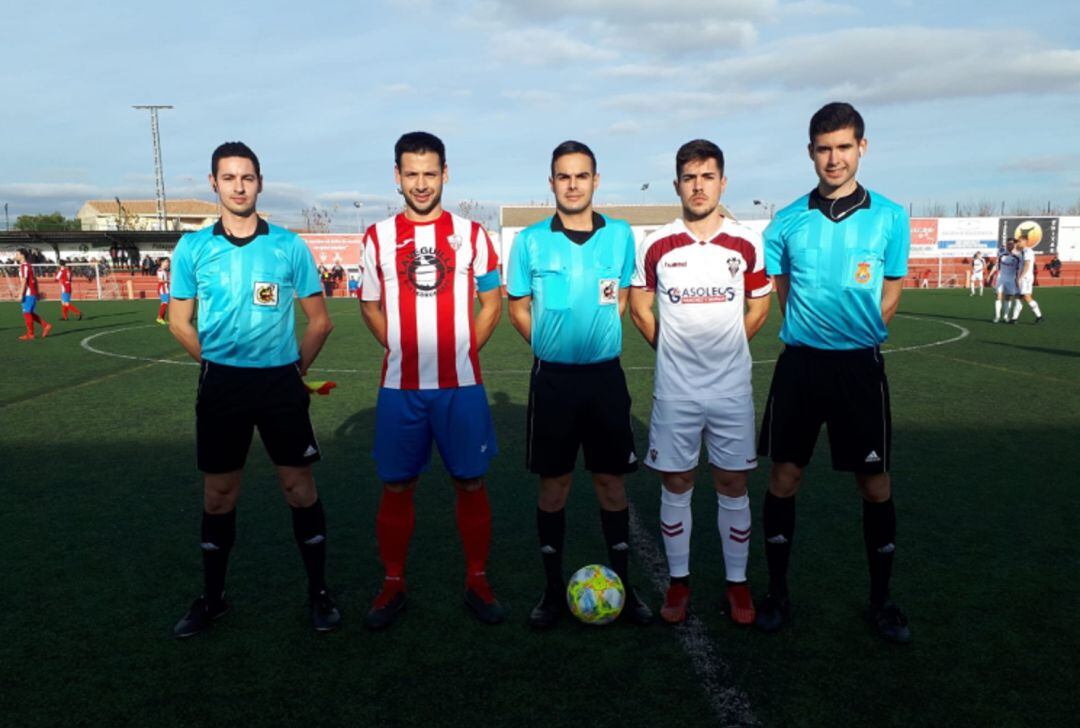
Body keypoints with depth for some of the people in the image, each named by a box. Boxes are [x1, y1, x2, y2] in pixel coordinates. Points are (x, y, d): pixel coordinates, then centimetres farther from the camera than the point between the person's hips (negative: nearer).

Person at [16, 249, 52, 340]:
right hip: (33, 293, 9)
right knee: (31, 313, 14)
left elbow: (24, 281, -18)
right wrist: (37, 293, 22)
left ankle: (30, 334, 2)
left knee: (27, 313, -3)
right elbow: (35, 280, 19)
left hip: (28, 294, -9)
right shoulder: (30, 265, 16)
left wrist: (21, 294, -19)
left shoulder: (24, 266, -12)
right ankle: (46, 326, 10)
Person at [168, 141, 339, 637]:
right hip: (221, 385, 1)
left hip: (281, 384, -1)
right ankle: (212, 597, 28)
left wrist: (294, 368, 3)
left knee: (299, 488, 3)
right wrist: (219, 365, 7)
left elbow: (319, 320, 4)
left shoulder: (289, 245, -2)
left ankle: (319, 592, 19)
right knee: (218, 494, 10)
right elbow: (179, 322, 9)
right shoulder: (192, 248, 1)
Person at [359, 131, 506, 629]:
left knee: (471, 483, 5)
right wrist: (401, 349, 5)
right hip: (399, 387, 1)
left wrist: (462, 351, 2)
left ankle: (477, 582, 21)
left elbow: (491, 303, 9)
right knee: (396, 486, 6)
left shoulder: (471, 234, 4)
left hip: (461, 386, 0)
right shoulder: (378, 237, 5)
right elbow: (370, 306, 14)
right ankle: (393, 585, 22)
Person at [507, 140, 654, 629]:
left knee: (612, 483, 8)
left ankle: (622, 586, 24)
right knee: (553, 486, 7)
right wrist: (552, 346, 5)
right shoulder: (531, 240, -2)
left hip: (606, 375, 1)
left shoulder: (620, 235, 2)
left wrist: (596, 337, 8)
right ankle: (554, 589, 22)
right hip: (552, 378, -1)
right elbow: (518, 309, 6)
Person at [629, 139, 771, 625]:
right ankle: (678, 581, 23)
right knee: (675, 485, 7)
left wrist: (722, 349, 9)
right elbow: (639, 309, 8)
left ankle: (737, 583, 22)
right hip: (674, 389, 0)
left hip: (732, 388, 0)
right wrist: (674, 349, 7)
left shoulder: (747, 244, 0)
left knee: (732, 484, 7)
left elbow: (758, 309, 11)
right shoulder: (656, 247, -2)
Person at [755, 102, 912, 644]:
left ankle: (881, 600, 24)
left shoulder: (889, 217, 0)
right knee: (784, 478, 5)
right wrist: (812, 334, 7)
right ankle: (777, 592, 21)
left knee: (875, 485, 5)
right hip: (799, 364, 1)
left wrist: (857, 339, 5)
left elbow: (890, 295, 8)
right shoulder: (787, 222, 1)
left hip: (860, 366, 0)